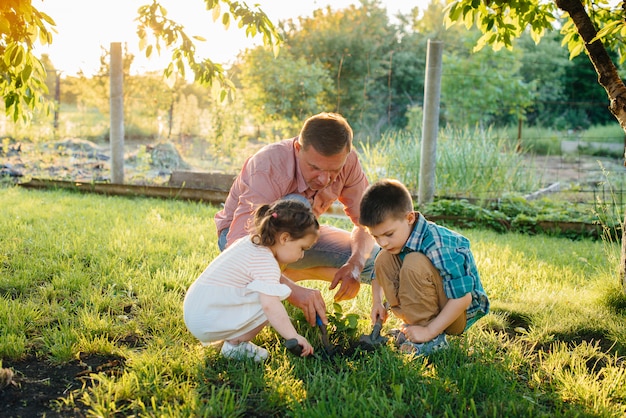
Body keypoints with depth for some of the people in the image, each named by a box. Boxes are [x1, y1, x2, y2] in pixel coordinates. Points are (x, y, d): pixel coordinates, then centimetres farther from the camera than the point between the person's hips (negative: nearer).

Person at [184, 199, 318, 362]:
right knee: (270, 298, -16)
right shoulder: (266, 263, -18)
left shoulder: (250, 241, 11)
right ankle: (234, 345, -5)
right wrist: (294, 336, -27)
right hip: (207, 322, -10)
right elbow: (270, 305, -29)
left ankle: (232, 337, 10)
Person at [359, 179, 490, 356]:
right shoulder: (395, 240, -7)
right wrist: (377, 302, 4)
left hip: (462, 314, -8)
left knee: (415, 264, -32)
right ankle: (414, 324, -1)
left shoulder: (438, 246, -32)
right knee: (383, 259, -7)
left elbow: (462, 298, -30)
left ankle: (433, 340, -20)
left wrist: (429, 332, -28)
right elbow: (379, 271, 15)